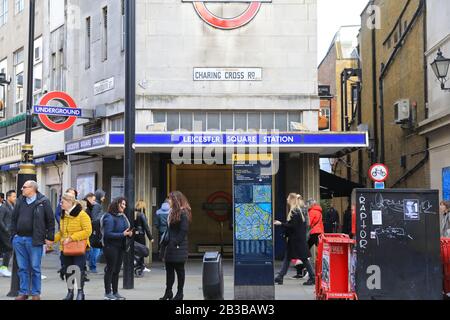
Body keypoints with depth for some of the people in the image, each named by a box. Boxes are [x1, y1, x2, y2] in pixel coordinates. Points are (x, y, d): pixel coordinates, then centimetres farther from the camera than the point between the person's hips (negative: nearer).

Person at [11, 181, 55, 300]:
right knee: (22, 268, 10)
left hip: (34, 240, -5)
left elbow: (51, 220, -3)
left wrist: (50, 238, -5)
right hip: (19, 239, 5)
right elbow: (14, 218, 17)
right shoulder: (20, 201, 11)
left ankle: (35, 293, 12)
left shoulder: (43, 202, -4)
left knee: (35, 268, 3)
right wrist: (13, 234, 9)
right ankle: (23, 292, 18)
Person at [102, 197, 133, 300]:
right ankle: (108, 293, 7)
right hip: (111, 247, -8)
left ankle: (115, 292, 20)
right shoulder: (110, 217, -14)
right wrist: (123, 234, -21)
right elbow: (108, 234, -20)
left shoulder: (123, 217, 10)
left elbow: (127, 229, 20)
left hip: (120, 247, 8)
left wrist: (129, 233, -3)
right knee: (110, 270, -1)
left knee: (117, 270, 13)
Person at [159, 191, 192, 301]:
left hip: (178, 247, -9)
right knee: (169, 269, 11)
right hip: (171, 246, 9)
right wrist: (168, 243, 13)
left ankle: (180, 293, 9)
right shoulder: (173, 212, 16)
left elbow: (184, 230, -18)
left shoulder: (183, 213, -13)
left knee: (179, 269, 1)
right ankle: (168, 293, 18)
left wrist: (176, 243, -19)